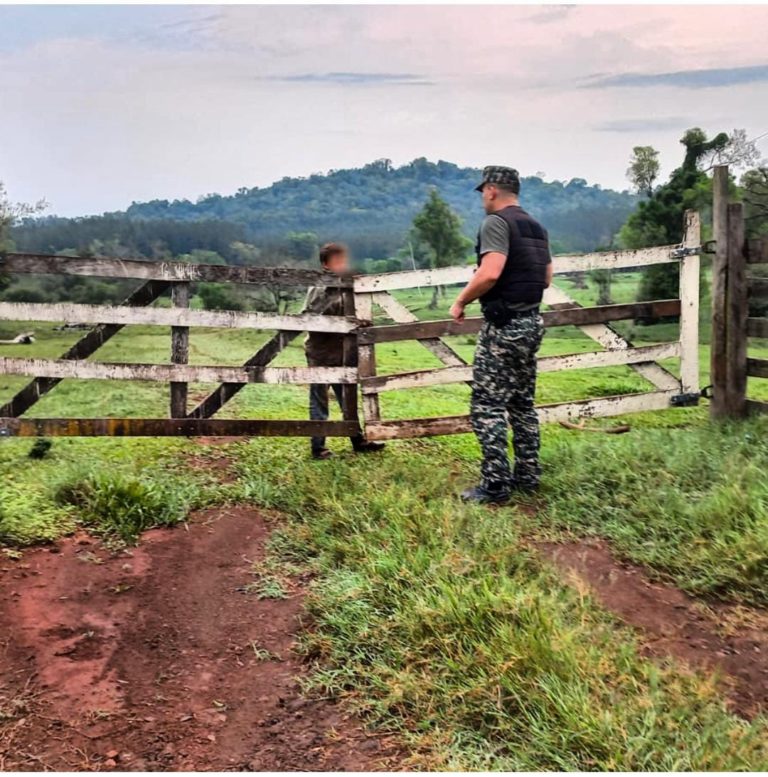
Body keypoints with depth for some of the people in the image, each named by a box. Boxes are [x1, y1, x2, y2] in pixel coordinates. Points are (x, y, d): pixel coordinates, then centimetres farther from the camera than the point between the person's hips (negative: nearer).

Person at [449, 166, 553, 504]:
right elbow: (547, 278, 19)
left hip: (503, 326, -9)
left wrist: (460, 301, -12)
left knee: (487, 406, -5)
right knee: (522, 403, 16)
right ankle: (528, 475, 21)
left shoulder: (496, 222, -12)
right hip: (532, 322, 9)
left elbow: (490, 273, -25)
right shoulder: (536, 227, 15)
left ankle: (495, 486, -4)